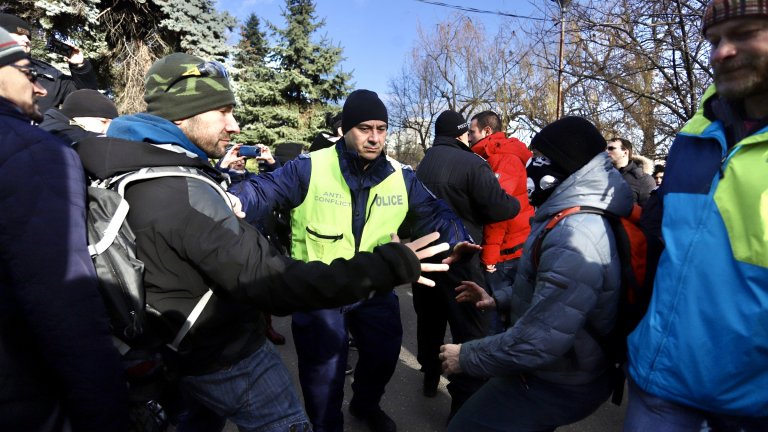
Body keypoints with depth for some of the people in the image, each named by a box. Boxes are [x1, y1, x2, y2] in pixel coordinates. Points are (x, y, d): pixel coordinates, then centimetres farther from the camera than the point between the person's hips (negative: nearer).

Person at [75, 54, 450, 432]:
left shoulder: (134, 173, -1)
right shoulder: (182, 193, -32)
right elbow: (273, 283, -38)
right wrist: (392, 264, -36)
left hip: (185, 350, 9)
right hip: (230, 359, -9)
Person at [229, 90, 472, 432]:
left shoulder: (401, 178, -3)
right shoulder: (309, 168, -15)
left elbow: (434, 214, 1)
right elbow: (263, 191, -17)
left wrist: (458, 241, -17)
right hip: (318, 290, -4)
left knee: (384, 353, 22)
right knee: (324, 370, 9)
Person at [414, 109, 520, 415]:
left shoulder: (424, 163, 11)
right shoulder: (471, 163, -15)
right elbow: (498, 207, -19)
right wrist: (517, 203, 1)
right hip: (457, 256, -8)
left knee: (430, 318, 21)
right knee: (471, 329, 0)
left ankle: (430, 377, 36)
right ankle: (465, 402, 3)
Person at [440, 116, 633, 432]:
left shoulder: (575, 237, -32)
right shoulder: (580, 218, 4)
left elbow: (538, 342, -33)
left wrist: (466, 357, -20)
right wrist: (498, 300, 9)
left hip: (557, 384, -9)